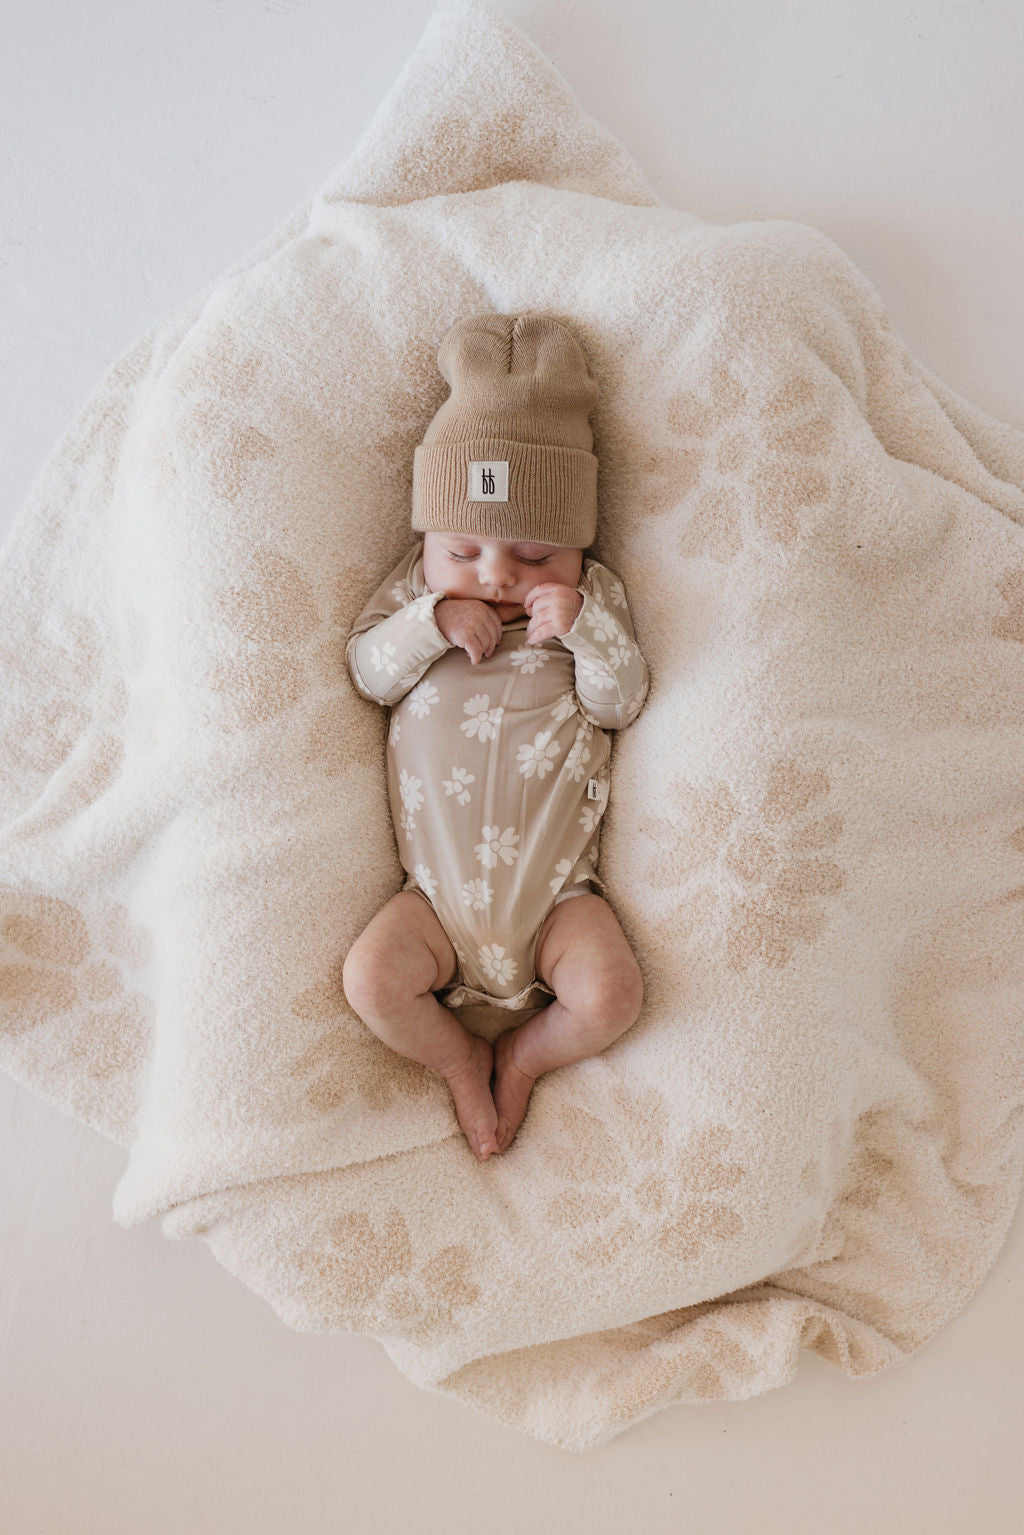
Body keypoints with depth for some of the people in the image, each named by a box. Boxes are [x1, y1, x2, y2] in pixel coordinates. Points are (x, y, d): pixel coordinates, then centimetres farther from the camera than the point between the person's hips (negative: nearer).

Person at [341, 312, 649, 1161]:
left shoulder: (594, 594, 3)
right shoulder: (418, 585, 6)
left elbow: (621, 704, -5)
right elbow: (368, 669, -3)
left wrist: (586, 625, -21)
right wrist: (432, 621, -19)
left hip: (554, 886, -1)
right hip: (440, 889, 1)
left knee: (612, 993, -19)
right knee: (370, 978, -18)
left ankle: (523, 1055, 13)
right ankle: (461, 1059, 12)